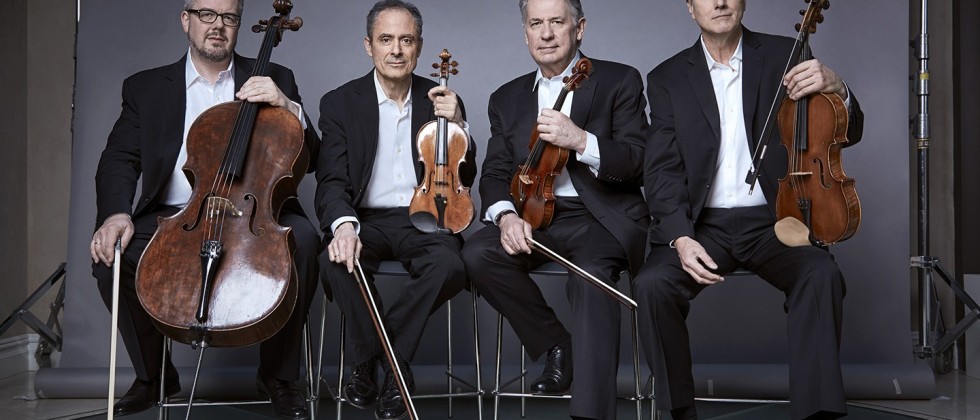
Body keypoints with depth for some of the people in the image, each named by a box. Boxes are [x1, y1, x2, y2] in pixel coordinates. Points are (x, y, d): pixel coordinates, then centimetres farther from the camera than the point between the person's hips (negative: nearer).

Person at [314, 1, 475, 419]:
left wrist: (457, 126, -10)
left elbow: (464, 179, 9)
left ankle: (370, 360, -12)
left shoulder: (441, 100, 8)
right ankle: (387, 362, -11)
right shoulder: (340, 103, 3)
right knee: (336, 260, -34)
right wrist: (343, 224, -30)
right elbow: (331, 182, -7)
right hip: (366, 220, -1)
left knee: (450, 267, -32)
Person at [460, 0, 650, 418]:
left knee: (592, 275, -35)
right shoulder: (507, 98, 15)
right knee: (477, 254, -24)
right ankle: (557, 345, -4)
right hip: (535, 216, 4)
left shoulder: (619, 81, 3)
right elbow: (495, 174, 8)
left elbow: (638, 162, -6)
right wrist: (505, 214, -15)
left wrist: (580, 140, -24)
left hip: (601, 215, -4)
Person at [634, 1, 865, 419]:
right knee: (652, 284, -27)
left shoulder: (784, 55, 6)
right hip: (702, 224, 0)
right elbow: (662, 169, 0)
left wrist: (836, 89, -19)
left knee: (821, 274, -30)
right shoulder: (668, 78, 7)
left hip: (771, 221, 0)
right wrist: (680, 237, -18)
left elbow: (846, 133, 5)